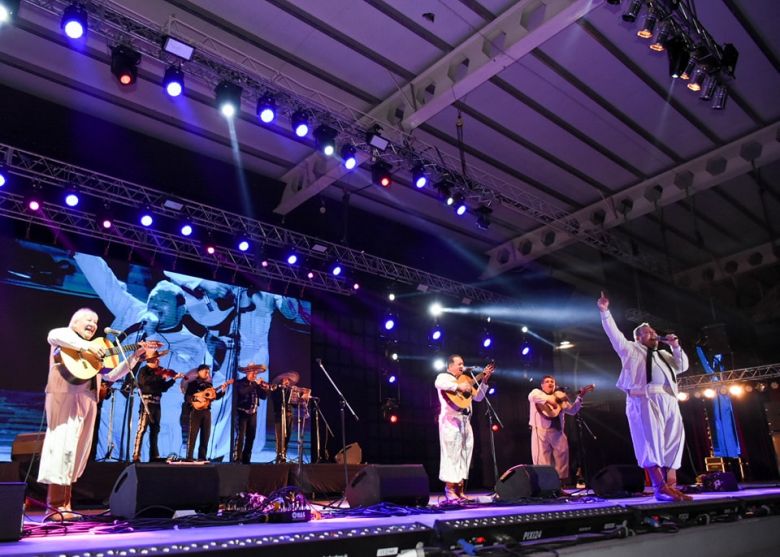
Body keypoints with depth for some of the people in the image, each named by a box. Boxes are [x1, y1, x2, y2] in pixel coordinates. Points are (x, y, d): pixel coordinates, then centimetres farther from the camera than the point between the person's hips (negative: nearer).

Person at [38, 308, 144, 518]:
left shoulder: (95, 351, 28)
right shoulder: (65, 336, 9)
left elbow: (112, 375, 26)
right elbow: (53, 335, -17)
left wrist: (134, 356, 19)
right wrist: (87, 346, -22)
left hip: (87, 400, 7)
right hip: (64, 396, -7)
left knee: (78, 449, 4)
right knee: (63, 444, -13)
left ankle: (63, 504, 8)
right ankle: (55, 505, -12)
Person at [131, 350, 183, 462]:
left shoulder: (157, 372, 16)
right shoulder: (143, 370, -3)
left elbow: (163, 387, 15)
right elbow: (144, 381, -25)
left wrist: (174, 379, 5)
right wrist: (161, 377, -24)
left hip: (156, 403, 7)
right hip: (147, 402, -7)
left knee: (155, 430, 9)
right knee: (142, 429, -11)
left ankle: (154, 456, 14)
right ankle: (136, 456, -12)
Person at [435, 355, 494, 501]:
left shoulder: (464, 381, 25)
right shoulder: (444, 376, 1)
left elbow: (478, 397, 23)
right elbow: (438, 384, -25)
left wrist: (484, 381, 16)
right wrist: (459, 386, -24)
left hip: (464, 421, 8)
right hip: (451, 420, -8)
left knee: (464, 455, 7)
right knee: (452, 454, -9)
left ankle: (459, 489, 11)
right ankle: (450, 490, -6)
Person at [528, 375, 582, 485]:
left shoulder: (560, 397, 23)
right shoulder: (537, 392, 7)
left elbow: (572, 411, 20)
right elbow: (531, 396, -19)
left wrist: (579, 398, 11)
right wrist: (548, 400, -26)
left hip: (557, 431, 5)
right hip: (541, 430, -5)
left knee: (562, 454, 2)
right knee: (543, 458, -8)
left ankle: (561, 484, 9)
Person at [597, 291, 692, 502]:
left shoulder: (663, 354, 34)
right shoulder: (631, 349, 17)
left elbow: (682, 366, 28)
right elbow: (614, 334, 7)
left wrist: (676, 347, 15)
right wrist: (605, 313, -1)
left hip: (669, 400, 6)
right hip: (644, 399, -6)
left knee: (672, 442, -2)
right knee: (651, 441, -15)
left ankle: (672, 486, -3)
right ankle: (660, 488, -21)